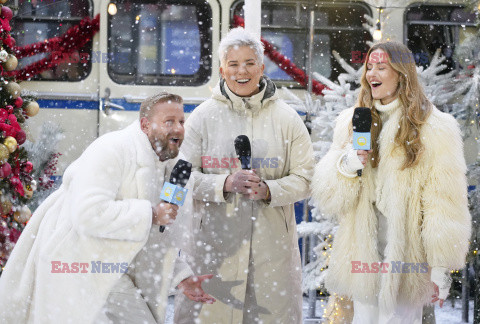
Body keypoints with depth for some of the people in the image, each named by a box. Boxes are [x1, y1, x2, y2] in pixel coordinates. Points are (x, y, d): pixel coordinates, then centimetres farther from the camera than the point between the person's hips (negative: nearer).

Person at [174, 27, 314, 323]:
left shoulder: (287, 118, 6)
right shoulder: (203, 117, 6)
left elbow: (304, 179, 3)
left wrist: (268, 190, -16)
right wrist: (226, 184, -16)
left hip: (272, 242, 1)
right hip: (215, 240, -1)